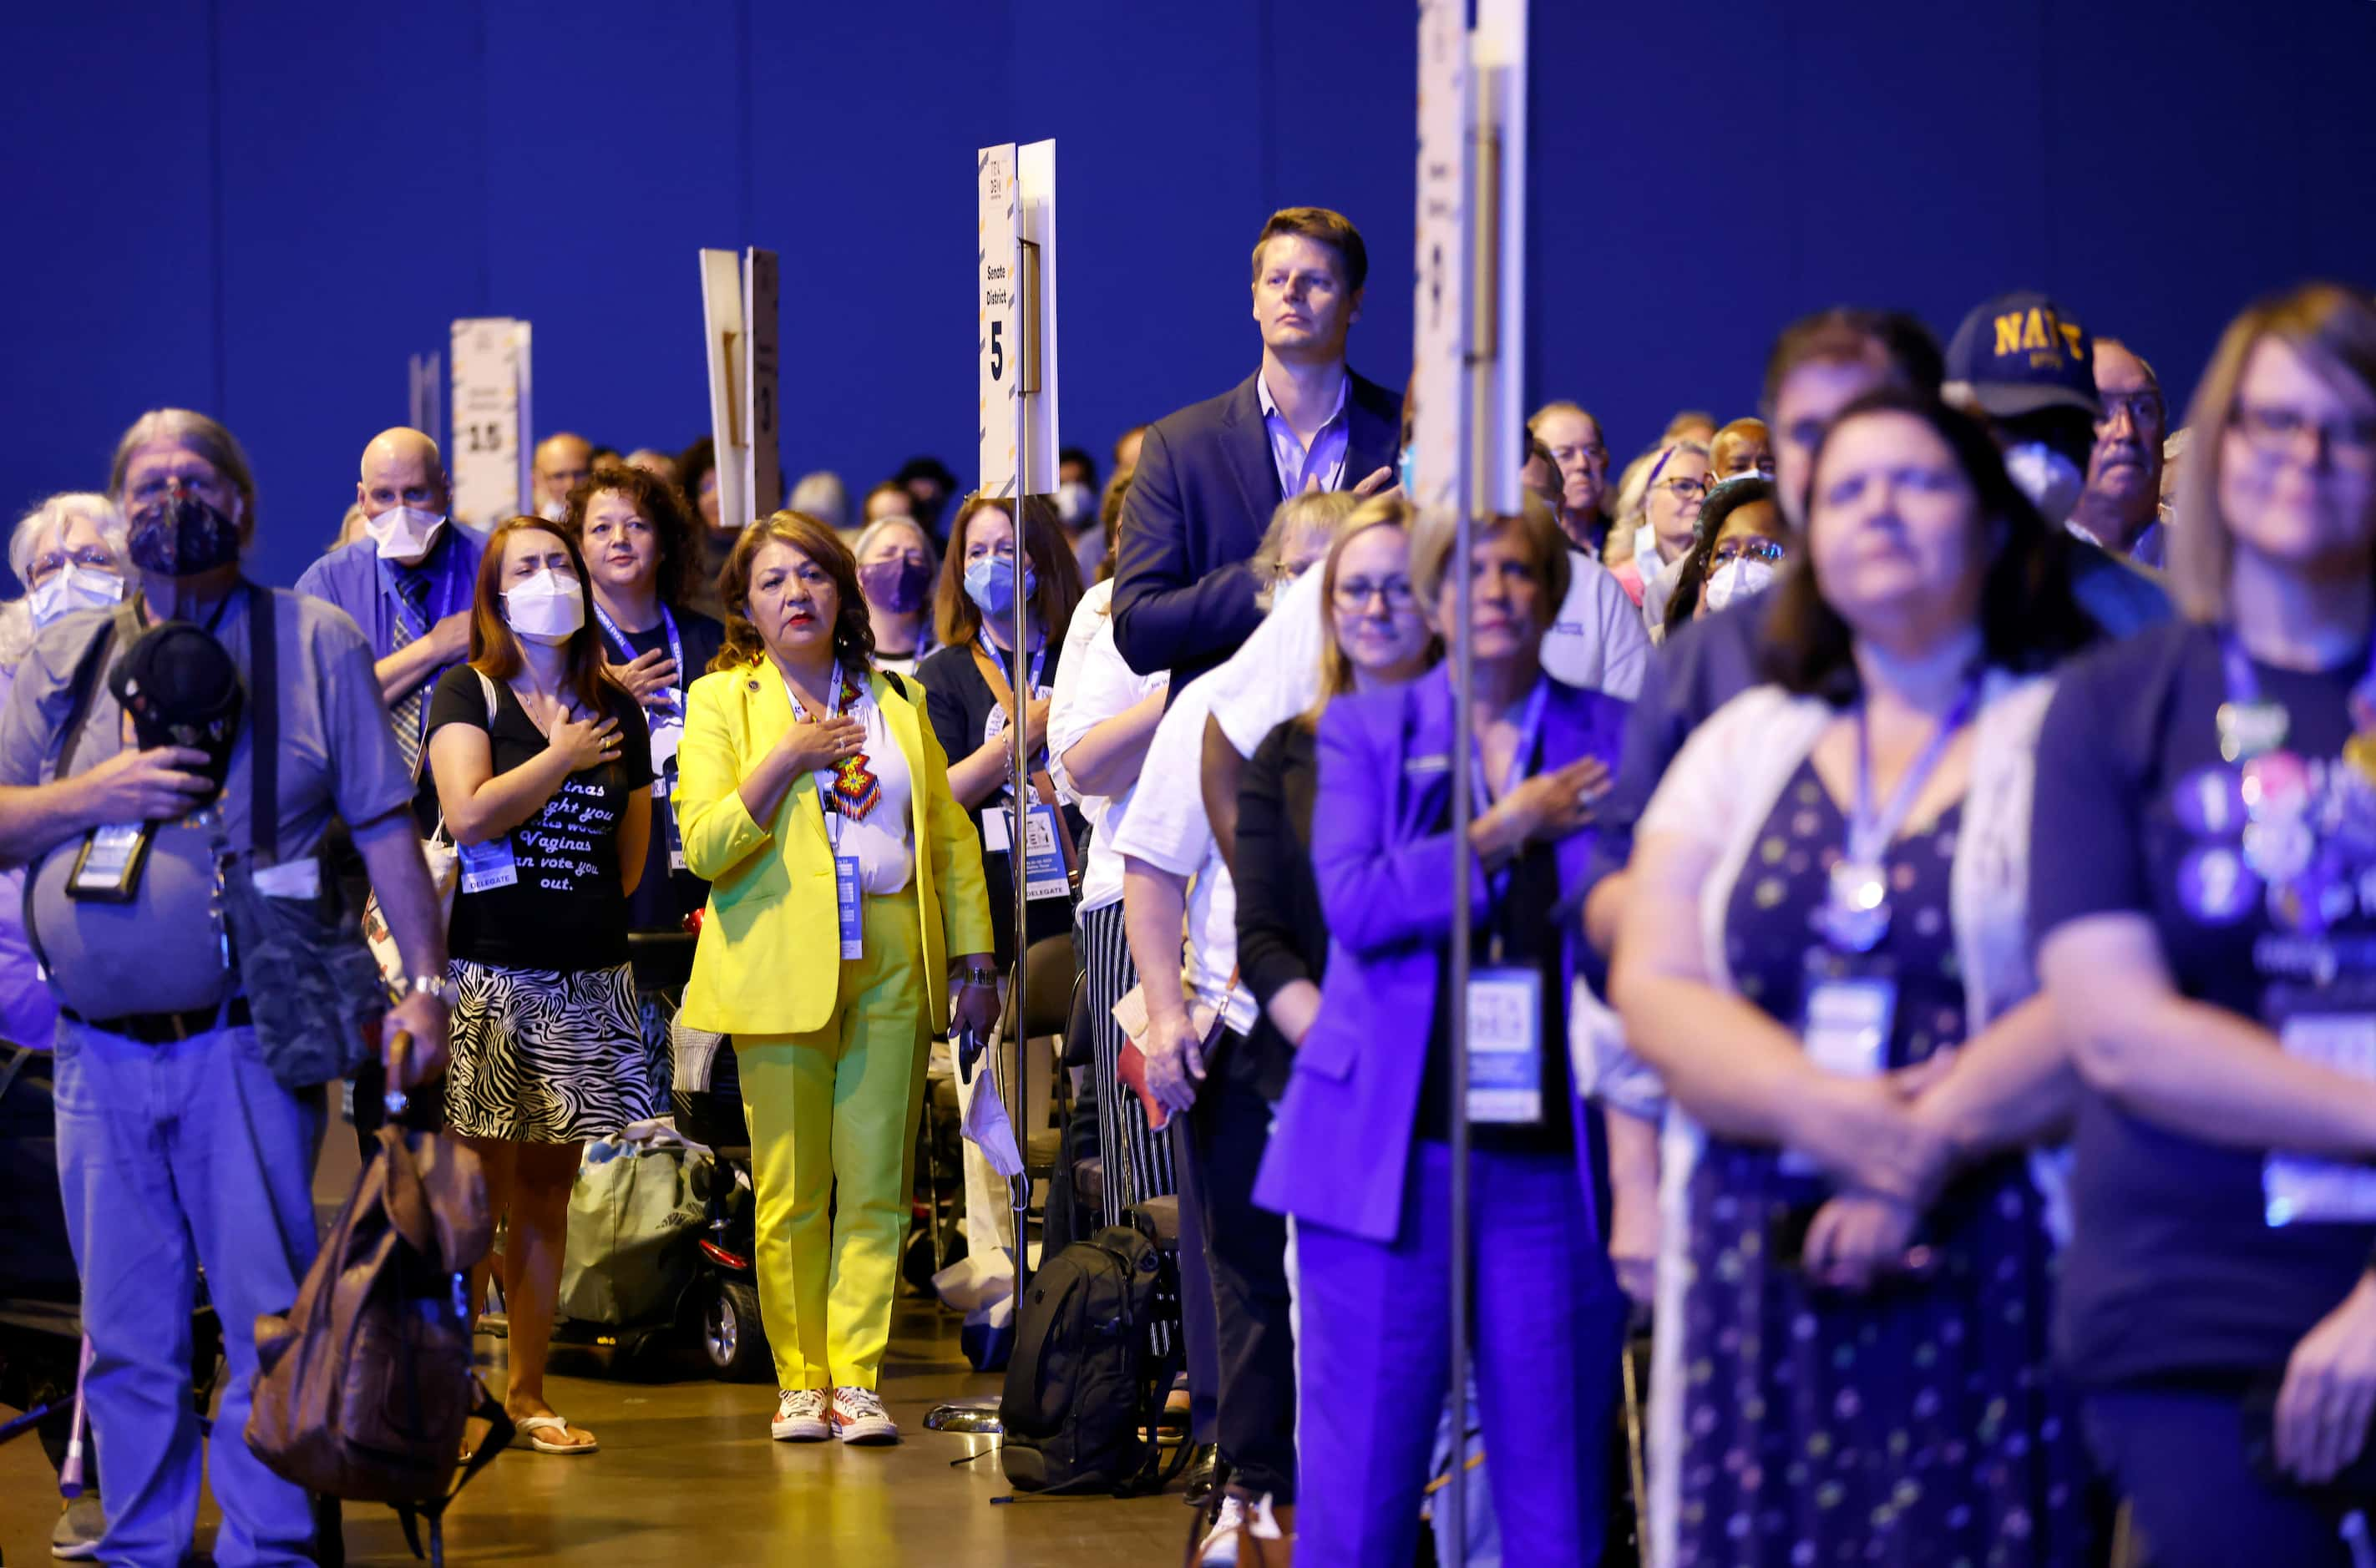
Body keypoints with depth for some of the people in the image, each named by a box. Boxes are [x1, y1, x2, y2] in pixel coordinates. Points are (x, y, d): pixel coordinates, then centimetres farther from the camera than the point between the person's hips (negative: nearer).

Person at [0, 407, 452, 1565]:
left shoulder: (315, 643, 5)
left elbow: (386, 828, 3)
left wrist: (425, 984, -4)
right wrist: (96, 794, -9)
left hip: (250, 1044, -3)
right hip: (100, 1052, 3)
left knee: (270, 1319, -4)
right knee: (126, 1335, 7)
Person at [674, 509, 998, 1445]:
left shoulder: (897, 701, 15)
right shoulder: (720, 701, 6)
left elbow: (951, 836, 16)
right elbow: (705, 845, -5)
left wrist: (974, 959, 9)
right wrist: (786, 759, -13)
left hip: (892, 966, 2)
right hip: (780, 967, -2)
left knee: (876, 1185, -2)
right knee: (790, 1192, -1)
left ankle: (856, 1379, 0)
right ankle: (800, 1383, 7)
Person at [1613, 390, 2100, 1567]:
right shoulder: (1744, 743, 17)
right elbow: (1654, 983, 5)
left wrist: (1929, 1143, -16)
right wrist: (1833, 1117, -12)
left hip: (1996, 1275, -3)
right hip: (1761, 1281, 4)